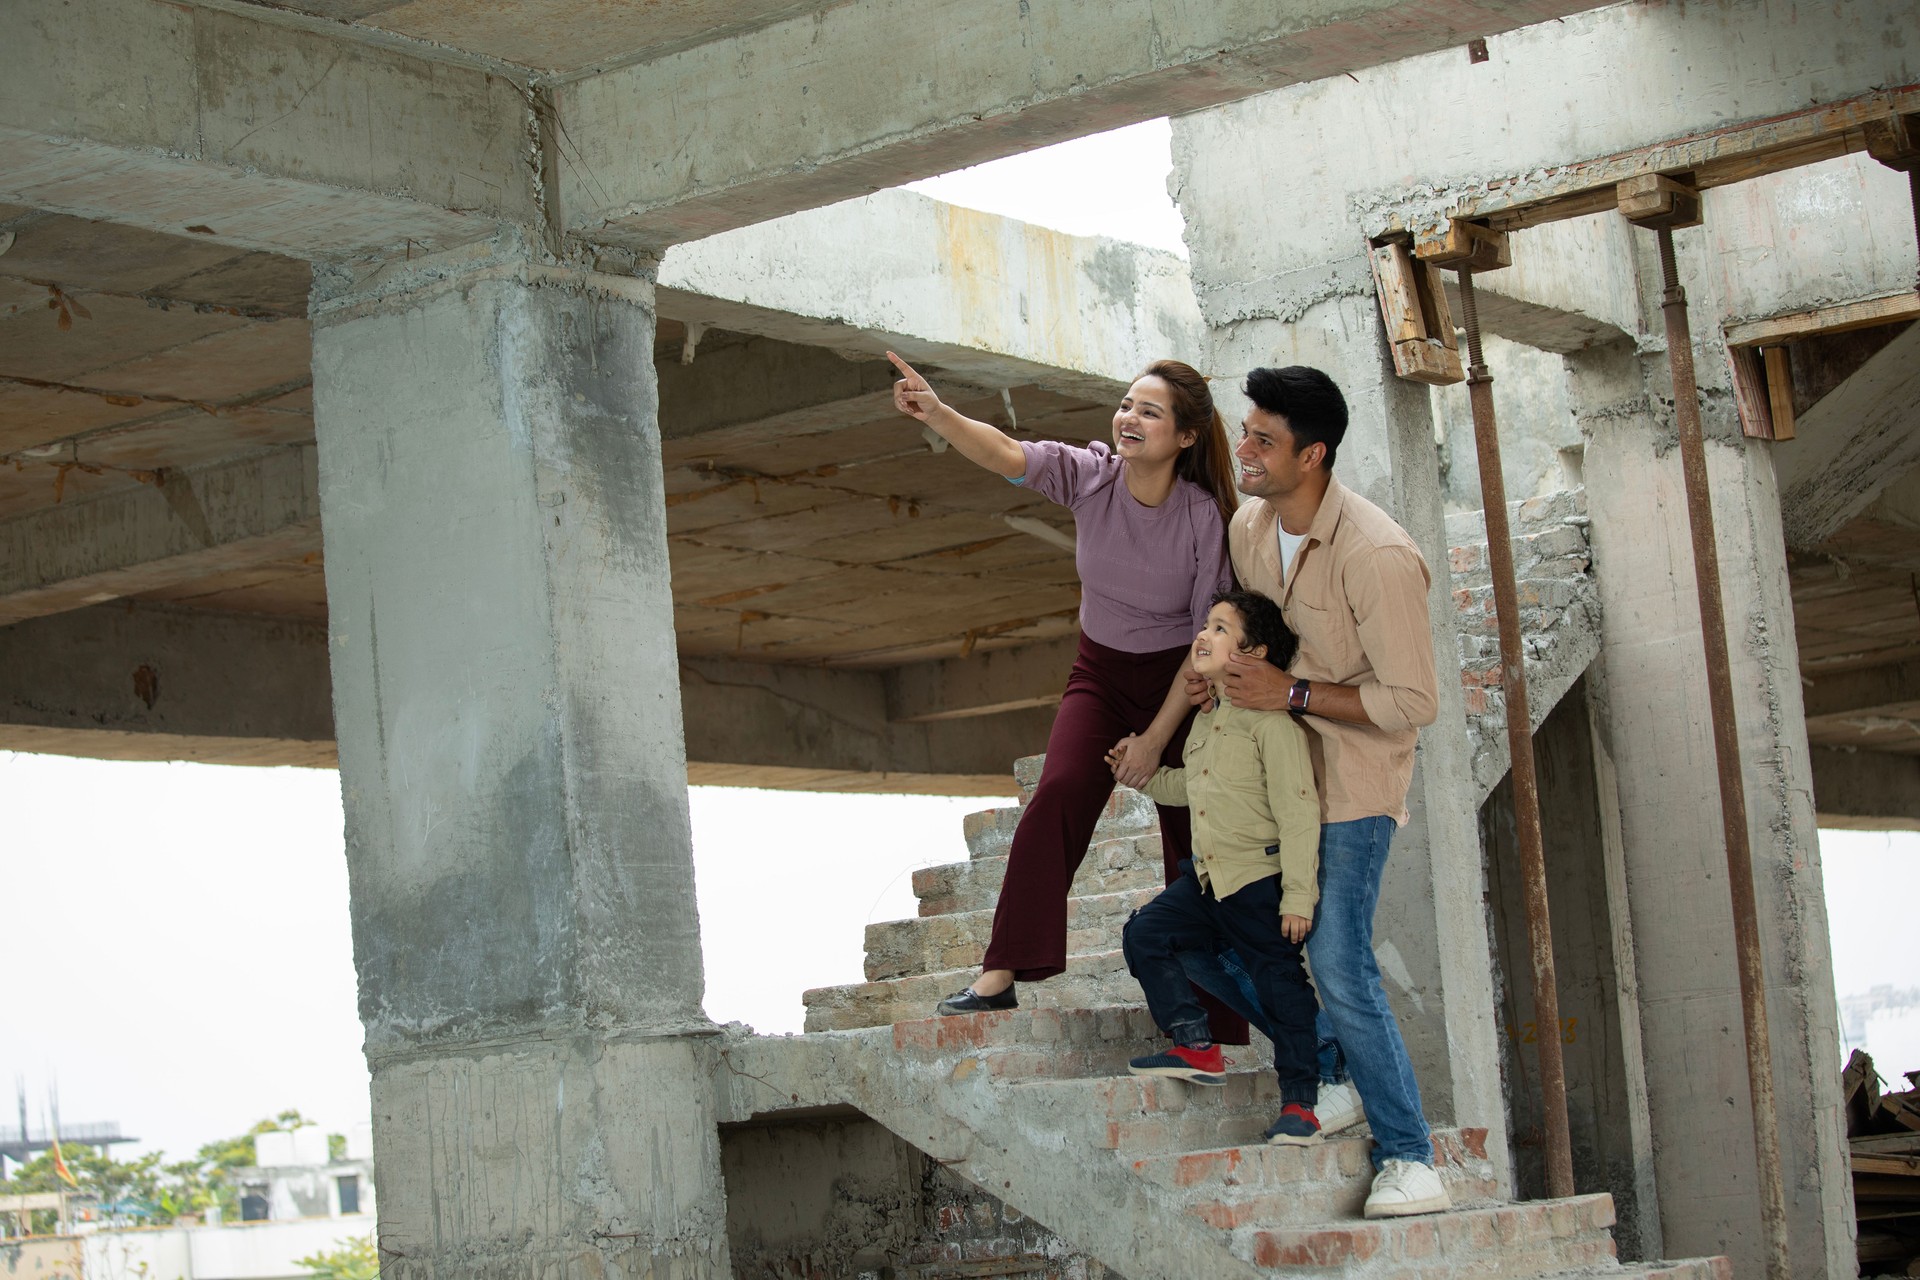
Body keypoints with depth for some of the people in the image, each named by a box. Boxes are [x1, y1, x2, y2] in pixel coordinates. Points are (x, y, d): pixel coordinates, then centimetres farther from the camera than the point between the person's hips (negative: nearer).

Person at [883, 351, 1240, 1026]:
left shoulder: (1205, 518, -20)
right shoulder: (1091, 476, -15)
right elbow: (1005, 454, -31)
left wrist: (1157, 737, -15)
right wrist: (937, 413, -50)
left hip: (1179, 682, -2)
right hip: (1101, 673, 2)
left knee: (1192, 847, 4)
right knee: (1060, 791, -23)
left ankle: (1215, 1033, 17)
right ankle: (1001, 975, -22)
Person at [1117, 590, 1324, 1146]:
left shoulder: (1270, 720, -15)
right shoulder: (1205, 720, 12)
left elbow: (1297, 812, -16)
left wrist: (1298, 895, -18)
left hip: (1261, 879, -8)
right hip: (1207, 877, 9)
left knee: (1280, 986, -3)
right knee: (1145, 933, 0)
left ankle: (1300, 1104, 6)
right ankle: (1197, 1046, 6)